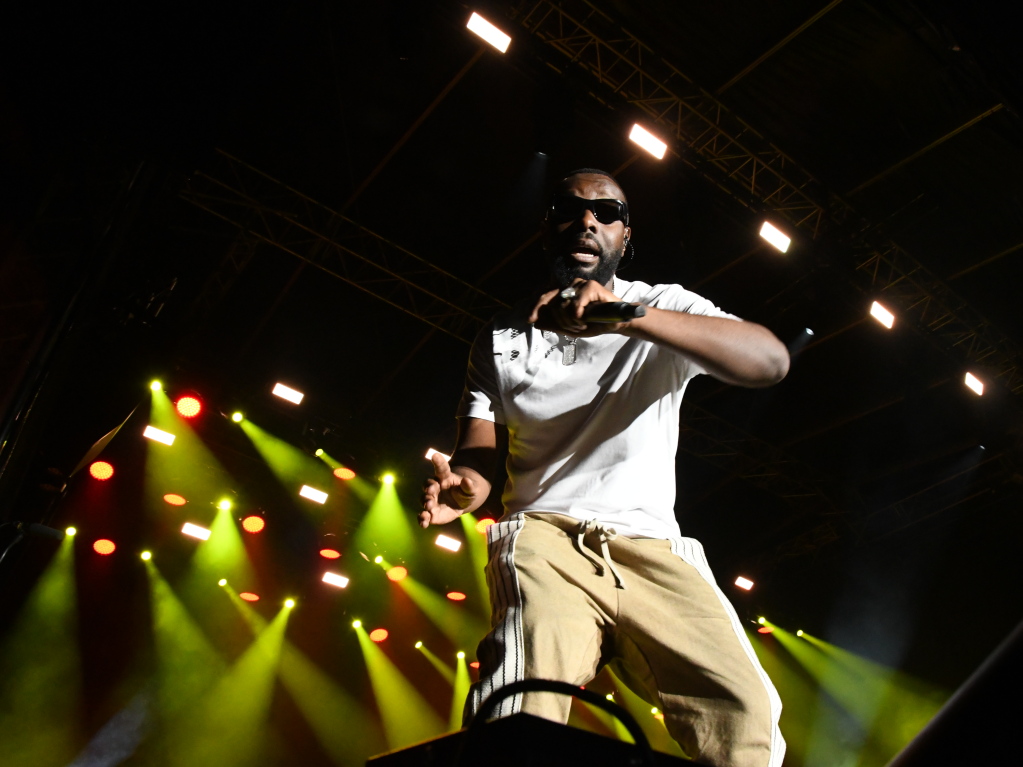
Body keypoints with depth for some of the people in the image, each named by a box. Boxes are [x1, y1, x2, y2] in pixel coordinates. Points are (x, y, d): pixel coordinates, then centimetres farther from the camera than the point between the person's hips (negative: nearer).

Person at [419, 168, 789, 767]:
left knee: (743, 711, -21)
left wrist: (629, 316, -26)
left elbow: (771, 360, -11)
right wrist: (462, 483, -21)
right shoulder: (503, 338, 14)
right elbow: (480, 451, 6)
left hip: (652, 545, 1)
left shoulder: (665, 308, 8)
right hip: (546, 538, 0)